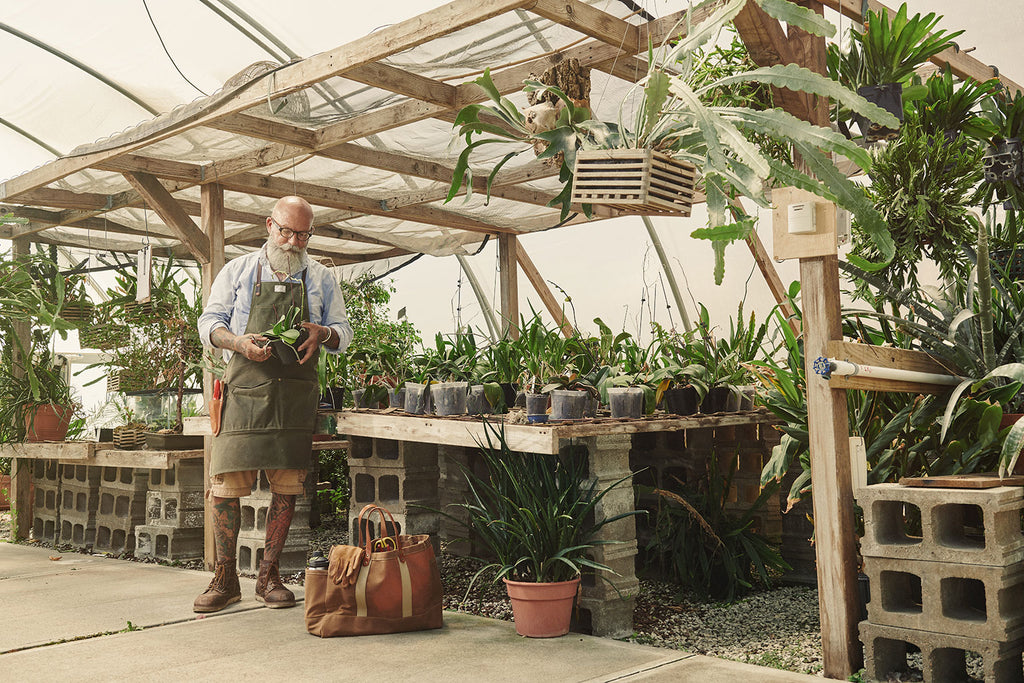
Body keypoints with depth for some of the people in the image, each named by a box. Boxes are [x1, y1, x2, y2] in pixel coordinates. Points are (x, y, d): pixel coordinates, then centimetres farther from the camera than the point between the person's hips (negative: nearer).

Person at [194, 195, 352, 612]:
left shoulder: (321, 278, 16)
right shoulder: (238, 271, 12)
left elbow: (343, 331, 17)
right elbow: (209, 323, 10)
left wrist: (323, 333, -7)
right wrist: (240, 343, -11)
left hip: (296, 395, 2)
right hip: (244, 392, -1)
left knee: (286, 487, 2)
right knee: (225, 485, -6)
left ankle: (269, 576, 14)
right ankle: (225, 579, 6)